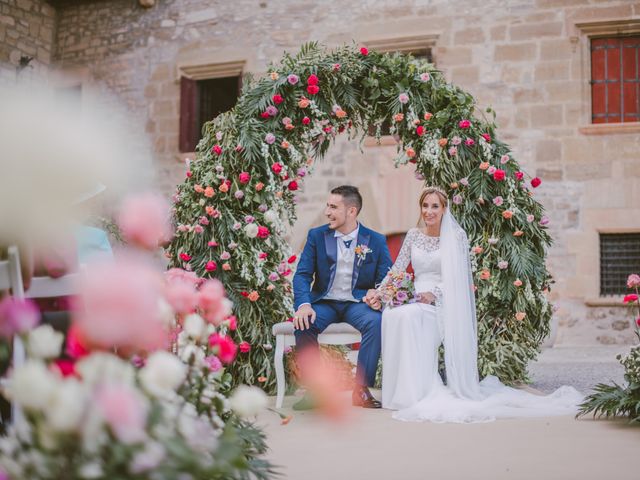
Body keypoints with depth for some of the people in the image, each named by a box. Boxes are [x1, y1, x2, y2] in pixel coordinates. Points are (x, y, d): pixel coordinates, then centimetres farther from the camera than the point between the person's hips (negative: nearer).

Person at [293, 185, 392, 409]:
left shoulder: (376, 241, 3)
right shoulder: (317, 236, 5)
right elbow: (302, 274, -1)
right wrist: (304, 304, -21)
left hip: (357, 302, 0)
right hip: (324, 302, 1)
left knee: (375, 322, -33)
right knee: (303, 323, -31)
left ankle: (361, 389, -22)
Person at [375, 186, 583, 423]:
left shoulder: (456, 236, 2)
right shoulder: (413, 235, 15)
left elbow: (457, 277, -5)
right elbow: (397, 269, 13)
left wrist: (433, 294, -19)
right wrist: (379, 291, -3)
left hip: (442, 303, -4)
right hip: (416, 297, 4)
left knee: (408, 315, -36)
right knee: (391, 313, -31)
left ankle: (416, 391, -28)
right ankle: (402, 390, -20)